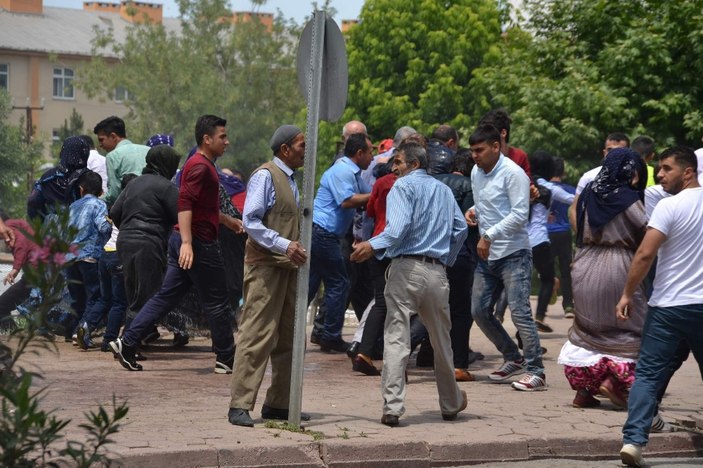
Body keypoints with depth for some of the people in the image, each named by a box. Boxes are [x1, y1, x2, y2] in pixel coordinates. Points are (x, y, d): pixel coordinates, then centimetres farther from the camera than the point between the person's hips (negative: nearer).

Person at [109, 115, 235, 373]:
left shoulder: (203, 165, 20)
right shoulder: (200, 166, -13)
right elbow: (184, 202, -25)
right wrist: (186, 242, -33)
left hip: (187, 243, 10)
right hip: (199, 244, -10)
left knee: (165, 296, 7)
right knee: (216, 303, 0)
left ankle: (127, 344, 3)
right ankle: (226, 359, 9)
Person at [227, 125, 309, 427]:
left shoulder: (290, 180, 19)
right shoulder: (266, 176, -9)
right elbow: (251, 221, -16)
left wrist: (297, 249, 15)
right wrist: (285, 246, -23)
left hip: (287, 266, 9)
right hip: (265, 266, -9)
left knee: (289, 338, 10)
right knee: (258, 335, -12)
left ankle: (278, 403, 17)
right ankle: (240, 405, -10)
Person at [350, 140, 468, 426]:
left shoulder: (404, 185, 1)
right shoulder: (443, 190, 21)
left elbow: (399, 226, -15)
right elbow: (460, 228, 19)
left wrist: (373, 246, -19)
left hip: (406, 267, -6)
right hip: (437, 271, 6)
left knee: (396, 338, -7)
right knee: (441, 340, 17)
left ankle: (392, 407, -15)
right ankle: (450, 405, 29)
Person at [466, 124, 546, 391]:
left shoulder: (512, 173, -13)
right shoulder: (476, 172, 11)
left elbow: (520, 214, -18)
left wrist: (489, 235, -19)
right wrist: (473, 212, 4)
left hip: (513, 254, -8)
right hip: (487, 256, 9)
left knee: (519, 312, -13)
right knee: (479, 311, 8)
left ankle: (536, 372, -8)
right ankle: (513, 359, 24)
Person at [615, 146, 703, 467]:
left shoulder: (670, 206, -10)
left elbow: (645, 254, -15)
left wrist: (628, 294, -7)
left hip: (669, 306, -4)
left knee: (648, 374, 0)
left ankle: (634, 440, -12)